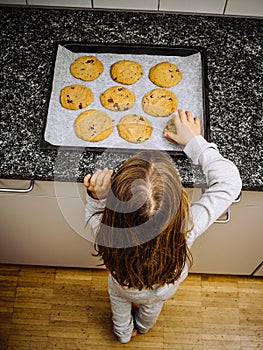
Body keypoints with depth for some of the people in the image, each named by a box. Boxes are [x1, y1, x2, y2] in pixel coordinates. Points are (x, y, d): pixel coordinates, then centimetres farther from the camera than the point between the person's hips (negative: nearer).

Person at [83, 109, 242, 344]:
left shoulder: (105, 231, -46)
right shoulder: (187, 230, -48)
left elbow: (93, 217, -19)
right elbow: (230, 182, -33)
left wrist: (96, 197, -40)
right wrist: (195, 141, -26)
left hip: (124, 289, 0)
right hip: (164, 290, 1)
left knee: (119, 300, 38)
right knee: (153, 303, 39)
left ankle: (124, 333, 70)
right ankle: (144, 326, 73)